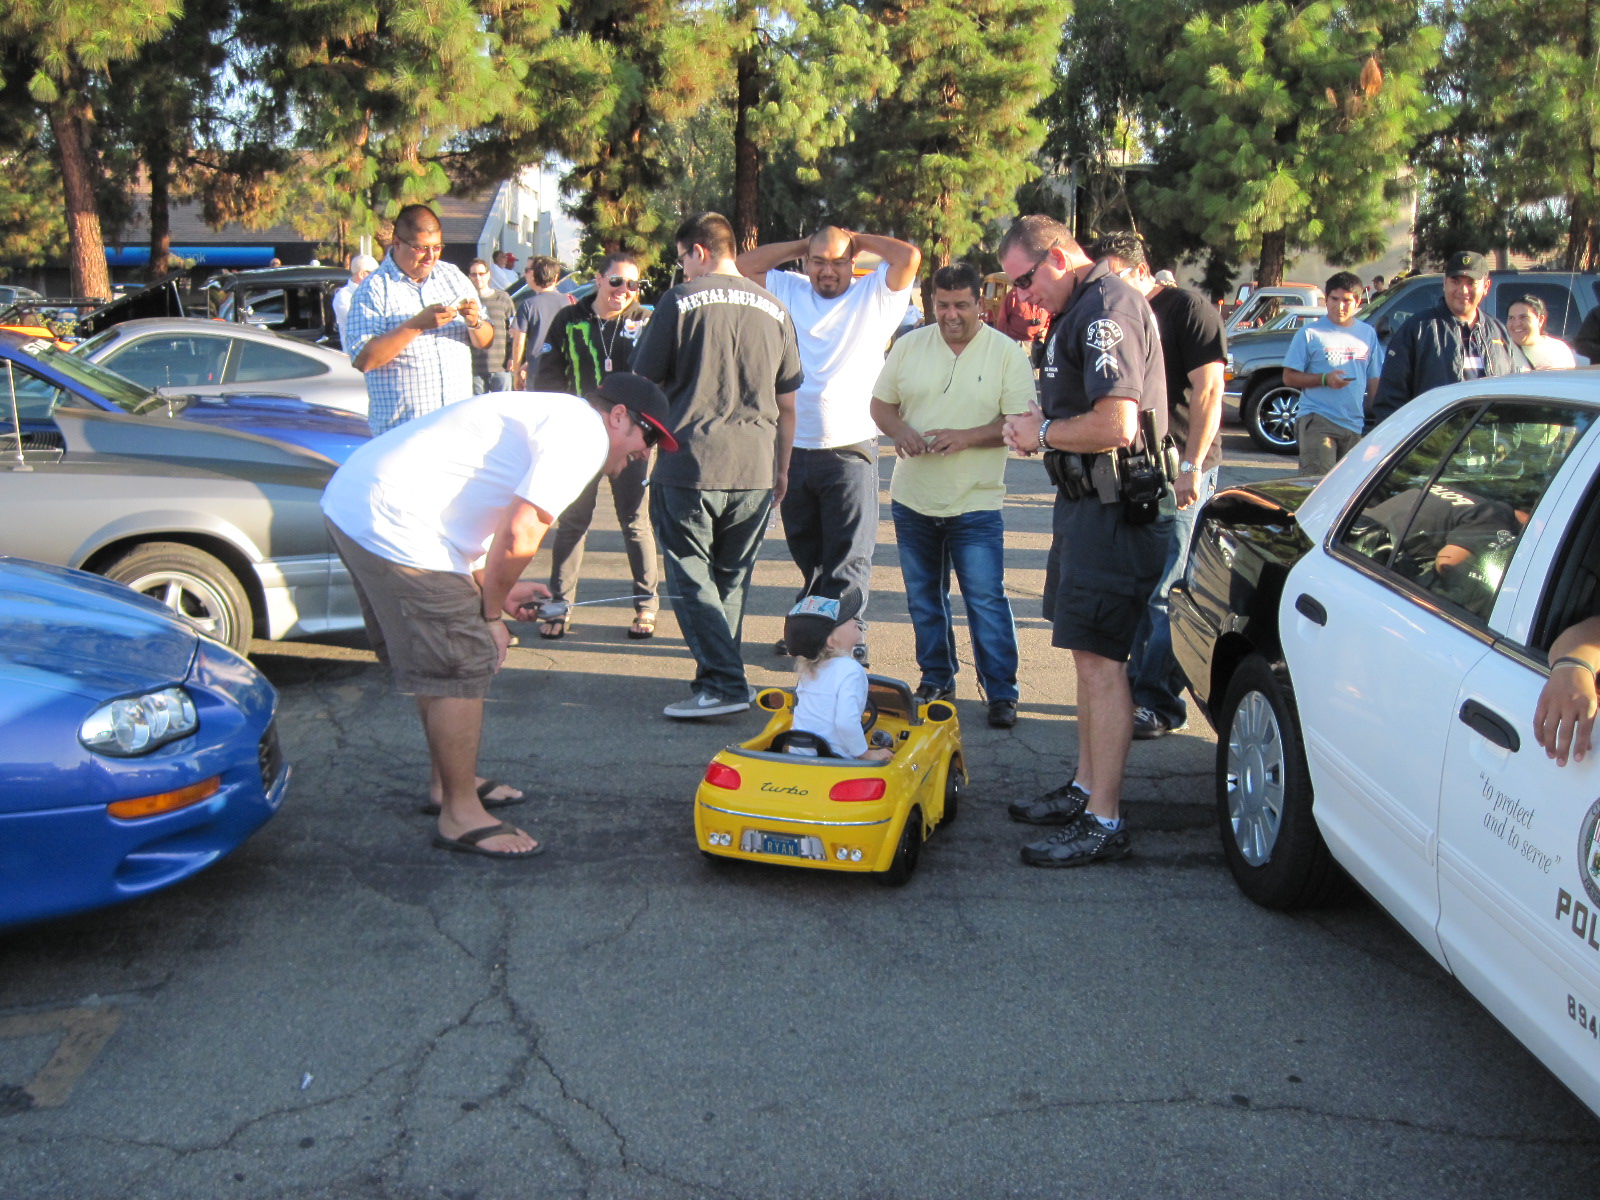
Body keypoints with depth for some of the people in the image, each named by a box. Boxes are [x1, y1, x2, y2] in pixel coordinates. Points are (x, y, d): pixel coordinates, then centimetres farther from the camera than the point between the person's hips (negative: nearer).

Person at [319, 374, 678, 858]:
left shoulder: (550, 416, 23)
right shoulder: (585, 433, -8)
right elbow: (519, 536, -17)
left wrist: (497, 591, 14)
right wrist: (492, 613, -2)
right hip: (395, 523, -11)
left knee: (434, 660, 22)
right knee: (463, 666, -3)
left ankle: (451, 783, 36)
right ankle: (461, 816, 9)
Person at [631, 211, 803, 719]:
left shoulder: (681, 300, -3)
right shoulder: (774, 310, 10)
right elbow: (786, 404, 14)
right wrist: (782, 468, 23)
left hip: (690, 464, -4)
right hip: (755, 469, 5)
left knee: (692, 578, 2)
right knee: (732, 580, 14)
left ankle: (722, 684, -5)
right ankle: (720, 675, 20)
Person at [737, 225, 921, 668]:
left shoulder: (874, 295, 3)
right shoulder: (788, 291, 12)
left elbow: (910, 257, -10)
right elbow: (743, 266, 10)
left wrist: (858, 240, 2)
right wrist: (801, 246, 8)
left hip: (849, 449, -4)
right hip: (793, 446, 4)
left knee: (848, 557, -4)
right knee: (806, 552, 15)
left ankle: (846, 639, -2)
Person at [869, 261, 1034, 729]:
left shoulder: (1007, 353, -4)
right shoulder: (910, 345, 6)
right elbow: (880, 403, 10)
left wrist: (966, 437, -22)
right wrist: (899, 429, -12)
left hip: (976, 503, -4)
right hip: (912, 498, 4)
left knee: (986, 600, -6)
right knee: (923, 599, 14)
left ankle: (1002, 692, 2)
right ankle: (935, 678, 28)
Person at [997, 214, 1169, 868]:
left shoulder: (1108, 309, -17)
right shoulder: (1078, 311, 17)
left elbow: (1115, 425, -26)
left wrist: (1043, 433, -11)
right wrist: (1040, 422, 9)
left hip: (1113, 508, -11)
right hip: (1085, 500, 11)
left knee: (1099, 659, -9)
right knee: (1088, 653, 17)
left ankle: (1103, 823, -3)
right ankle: (1086, 788, 28)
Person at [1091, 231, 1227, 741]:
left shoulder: (1186, 308, -6)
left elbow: (1208, 391, -13)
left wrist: (1191, 466, -20)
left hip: (1179, 474, -7)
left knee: (1163, 594, -6)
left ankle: (1159, 703, 0)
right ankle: (1140, 686, 23)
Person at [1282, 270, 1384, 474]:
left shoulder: (1368, 334, 13)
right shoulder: (1310, 333, 0)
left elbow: (1374, 381, 17)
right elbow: (1289, 377, -2)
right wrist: (1325, 379, -16)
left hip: (1356, 426, 5)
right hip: (1318, 421, -5)